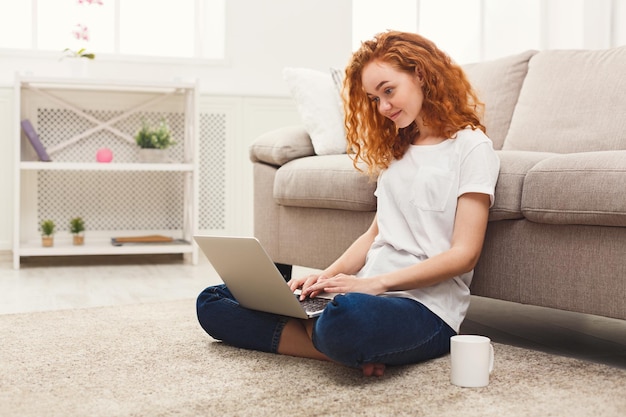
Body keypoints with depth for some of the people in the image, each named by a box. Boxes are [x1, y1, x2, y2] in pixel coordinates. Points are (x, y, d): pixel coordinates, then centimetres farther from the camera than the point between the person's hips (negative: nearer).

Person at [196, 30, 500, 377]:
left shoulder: (470, 146, -1)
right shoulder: (396, 149, 23)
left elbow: (464, 254, -9)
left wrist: (377, 282, -18)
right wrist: (327, 277, 1)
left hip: (426, 306, -8)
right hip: (369, 292, 9)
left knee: (349, 317, -46)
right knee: (213, 302, -1)